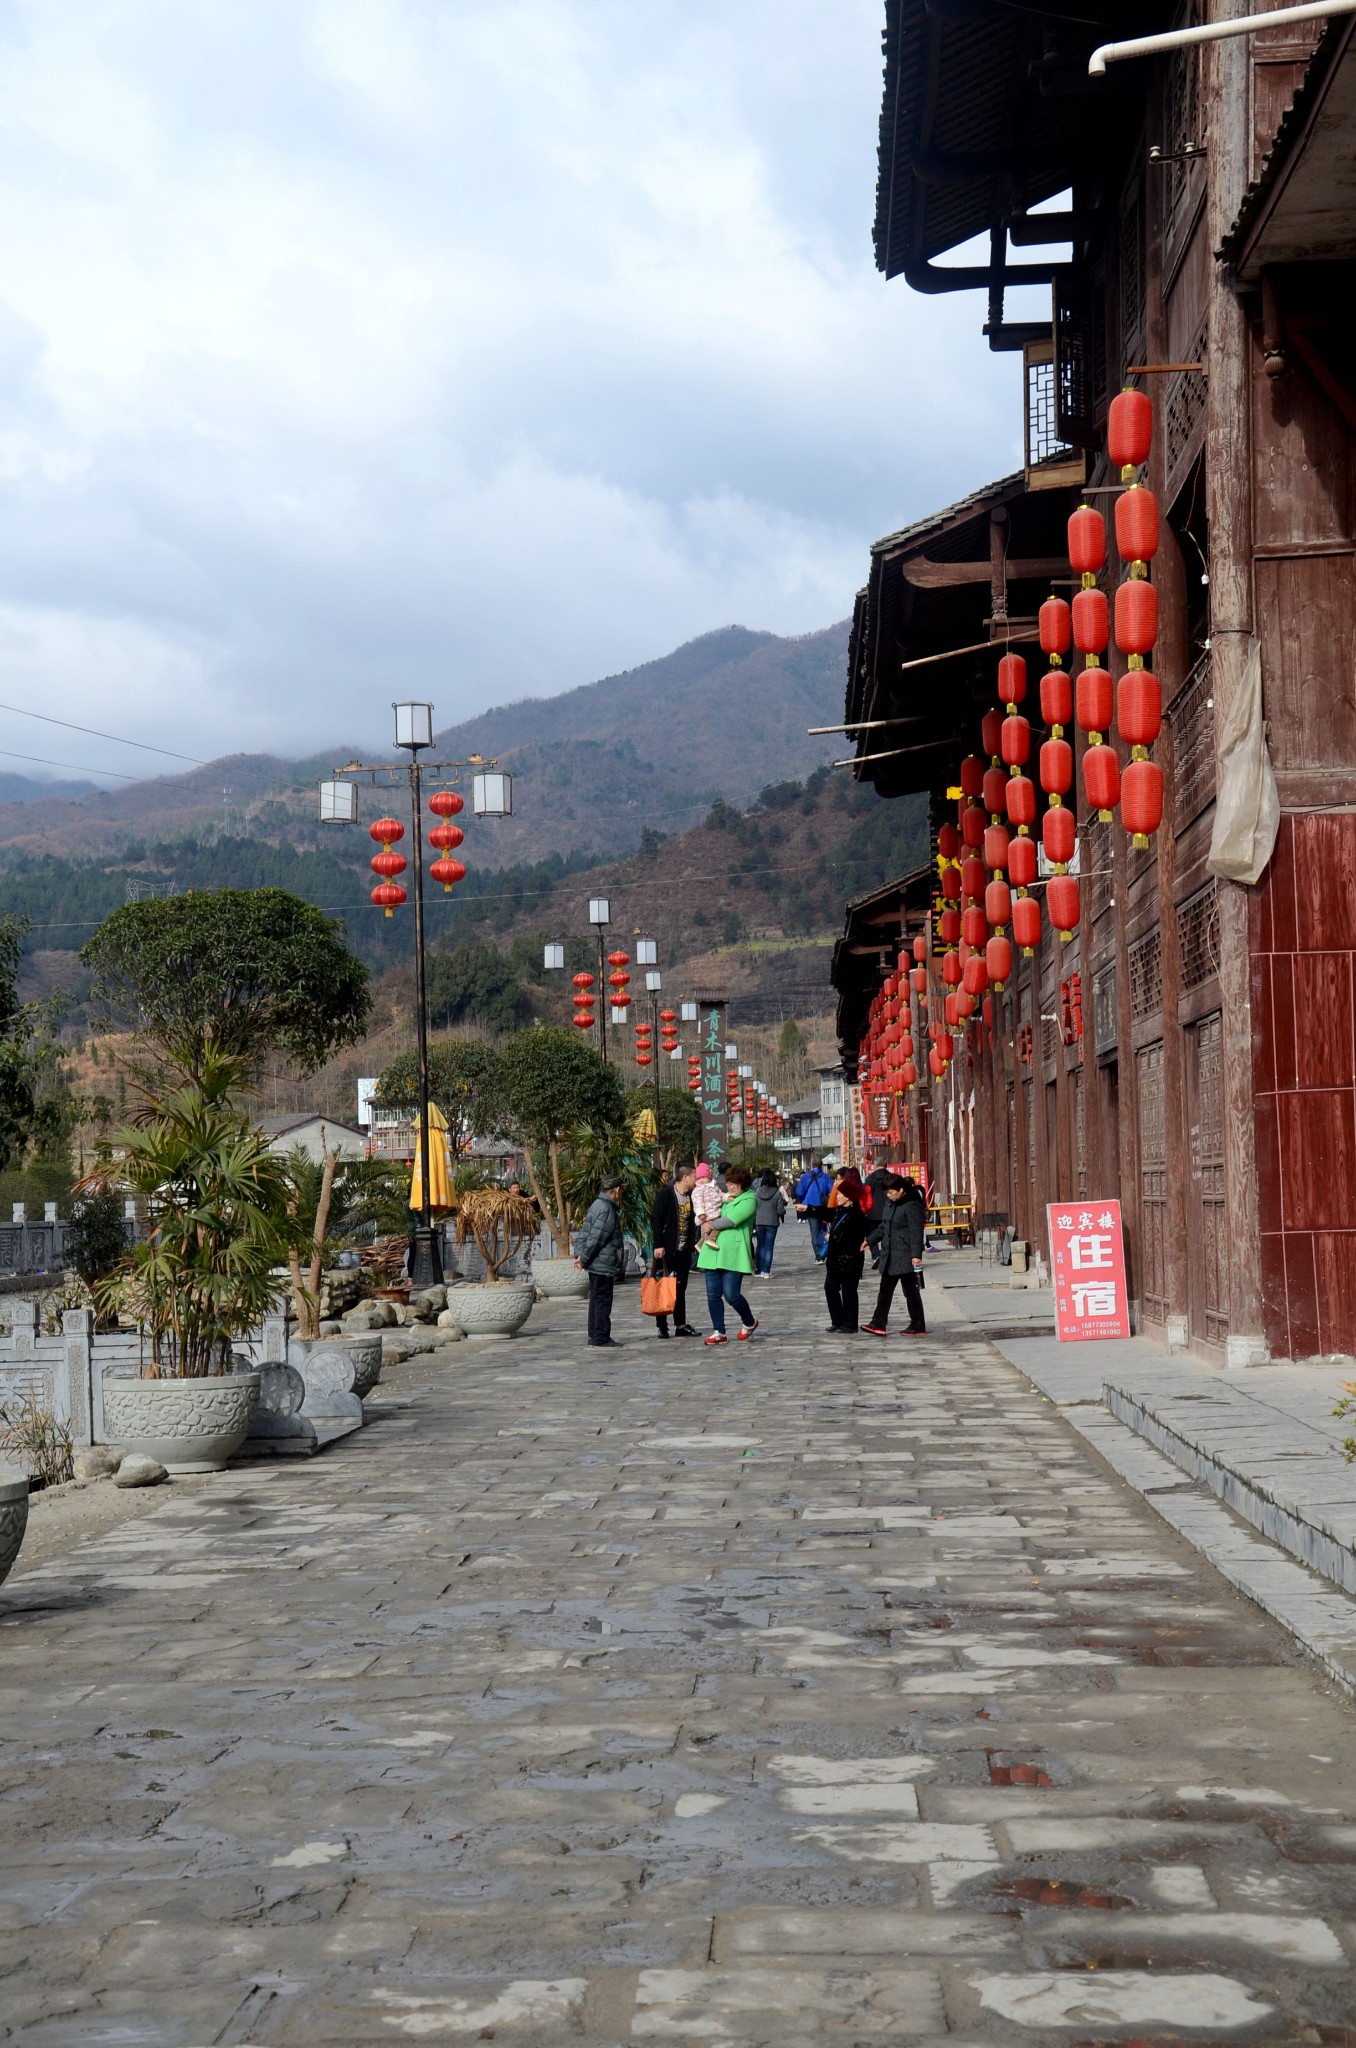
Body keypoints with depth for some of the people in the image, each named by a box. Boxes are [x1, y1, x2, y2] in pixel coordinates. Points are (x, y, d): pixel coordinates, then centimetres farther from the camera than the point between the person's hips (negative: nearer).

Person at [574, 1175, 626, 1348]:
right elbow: (595, 1238, -20)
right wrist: (583, 1258, -14)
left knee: (596, 1299, 14)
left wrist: (579, 1254, 11)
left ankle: (595, 1336, 20)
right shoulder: (607, 1210, -18)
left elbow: (585, 1232, 17)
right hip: (603, 1264, -10)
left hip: (596, 1264, 10)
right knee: (603, 1301, -7)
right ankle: (601, 1339, -5)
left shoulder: (597, 1205, 14)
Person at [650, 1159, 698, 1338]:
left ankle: (681, 1325, 16)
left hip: (684, 1250, 6)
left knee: (680, 1289, 10)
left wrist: (693, 1243, 3)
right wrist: (658, 1245, -16)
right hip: (666, 1250, -6)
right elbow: (655, 1220, -13)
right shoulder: (665, 1194, -11)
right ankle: (661, 1327, 5)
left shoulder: (691, 1196, 8)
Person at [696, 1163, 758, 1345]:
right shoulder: (724, 1198, 22)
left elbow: (732, 1219, -14)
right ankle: (719, 1332, 8)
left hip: (733, 1253, -7)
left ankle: (750, 1322, 16)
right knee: (713, 1295, 2)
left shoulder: (749, 1200, -2)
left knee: (731, 1294, -10)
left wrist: (711, 1226, -4)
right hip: (713, 1252, 7)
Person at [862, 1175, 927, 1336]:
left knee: (911, 1291, -1)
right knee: (885, 1291, 8)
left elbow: (916, 1232, -20)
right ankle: (878, 1324, 10)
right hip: (889, 1255, 9)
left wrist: (916, 1254, -26)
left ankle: (918, 1327, 7)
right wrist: (870, 1240, 23)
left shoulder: (912, 1206, -15)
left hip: (905, 1257, -9)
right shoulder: (890, 1203, 12)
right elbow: (883, 1226, 24)